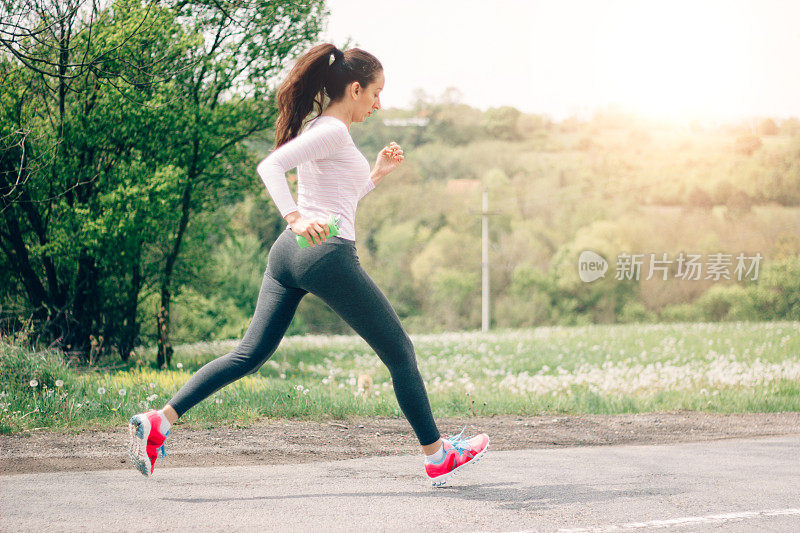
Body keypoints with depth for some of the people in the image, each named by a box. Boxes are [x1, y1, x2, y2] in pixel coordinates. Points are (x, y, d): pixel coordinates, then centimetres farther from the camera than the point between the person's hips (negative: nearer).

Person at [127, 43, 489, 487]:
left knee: (249, 355, 5)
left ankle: (159, 421, -7)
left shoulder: (318, 130, 20)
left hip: (289, 252, 9)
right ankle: (438, 457, 15)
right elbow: (270, 166, -24)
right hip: (327, 253, -9)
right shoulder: (333, 131, -9)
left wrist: (375, 174, 24)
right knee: (399, 353, 5)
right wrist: (295, 218, -36)